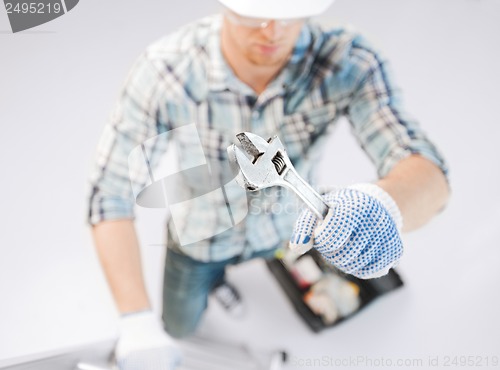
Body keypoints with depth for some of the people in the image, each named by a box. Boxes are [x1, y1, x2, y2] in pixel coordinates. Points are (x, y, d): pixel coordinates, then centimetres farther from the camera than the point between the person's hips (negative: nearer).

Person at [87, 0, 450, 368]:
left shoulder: (349, 64, -32)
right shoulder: (164, 70, -35)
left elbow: (430, 175, -38)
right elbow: (109, 196, -29)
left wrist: (382, 204, -62)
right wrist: (137, 321, -35)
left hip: (285, 229, 2)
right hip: (199, 238, -1)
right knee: (180, 327, 25)